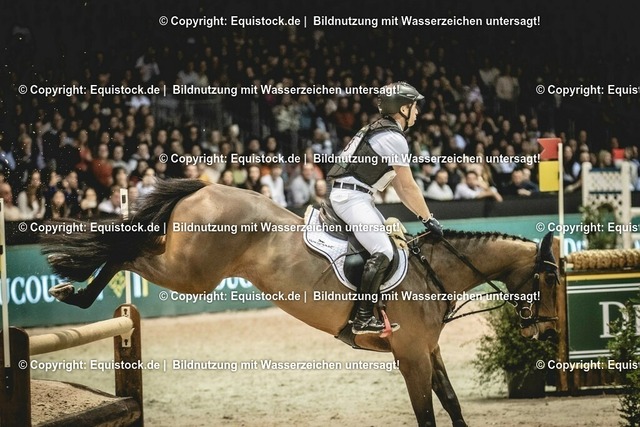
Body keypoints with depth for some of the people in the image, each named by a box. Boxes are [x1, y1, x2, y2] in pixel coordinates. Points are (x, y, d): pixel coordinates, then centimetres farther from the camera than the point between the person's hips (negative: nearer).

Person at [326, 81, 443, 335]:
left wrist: (422, 215, 19)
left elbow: (398, 185, 22)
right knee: (383, 252, -20)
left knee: (393, 237, 16)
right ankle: (363, 319, -25)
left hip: (357, 197, 11)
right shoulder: (394, 138, -12)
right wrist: (429, 220, -2)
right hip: (351, 197, -11)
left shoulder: (381, 131, 19)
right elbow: (408, 186, -10)